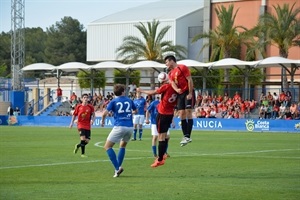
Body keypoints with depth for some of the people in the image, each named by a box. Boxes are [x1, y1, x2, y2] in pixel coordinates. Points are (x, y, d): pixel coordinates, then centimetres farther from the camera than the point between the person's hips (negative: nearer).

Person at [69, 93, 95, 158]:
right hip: (80, 125, -2)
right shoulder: (78, 107, 0)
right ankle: (83, 153, -5)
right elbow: (74, 115, 10)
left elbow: (93, 114, 10)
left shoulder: (90, 107, 0)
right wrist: (72, 123, 3)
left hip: (87, 126, 2)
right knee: (83, 138, -19)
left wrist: (92, 120, -10)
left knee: (87, 141, -1)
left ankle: (78, 145, 31)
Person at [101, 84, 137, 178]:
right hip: (130, 127, 4)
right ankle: (118, 166, 16)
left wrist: (102, 121, 14)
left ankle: (117, 168, -11)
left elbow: (105, 113, -6)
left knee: (107, 146, 3)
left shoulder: (114, 101, 2)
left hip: (119, 127, -4)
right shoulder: (129, 100, 12)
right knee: (123, 145, 27)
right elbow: (135, 111, 28)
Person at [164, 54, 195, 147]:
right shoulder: (171, 73, 16)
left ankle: (188, 136, -15)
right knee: (181, 114, 3)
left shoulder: (182, 68, -6)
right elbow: (172, 83, 2)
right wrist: (177, 90, -22)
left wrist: (190, 93, -17)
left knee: (188, 112, -11)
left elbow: (189, 80, -11)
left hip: (188, 92, -8)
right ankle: (185, 136, 6)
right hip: (180, 94, 8)